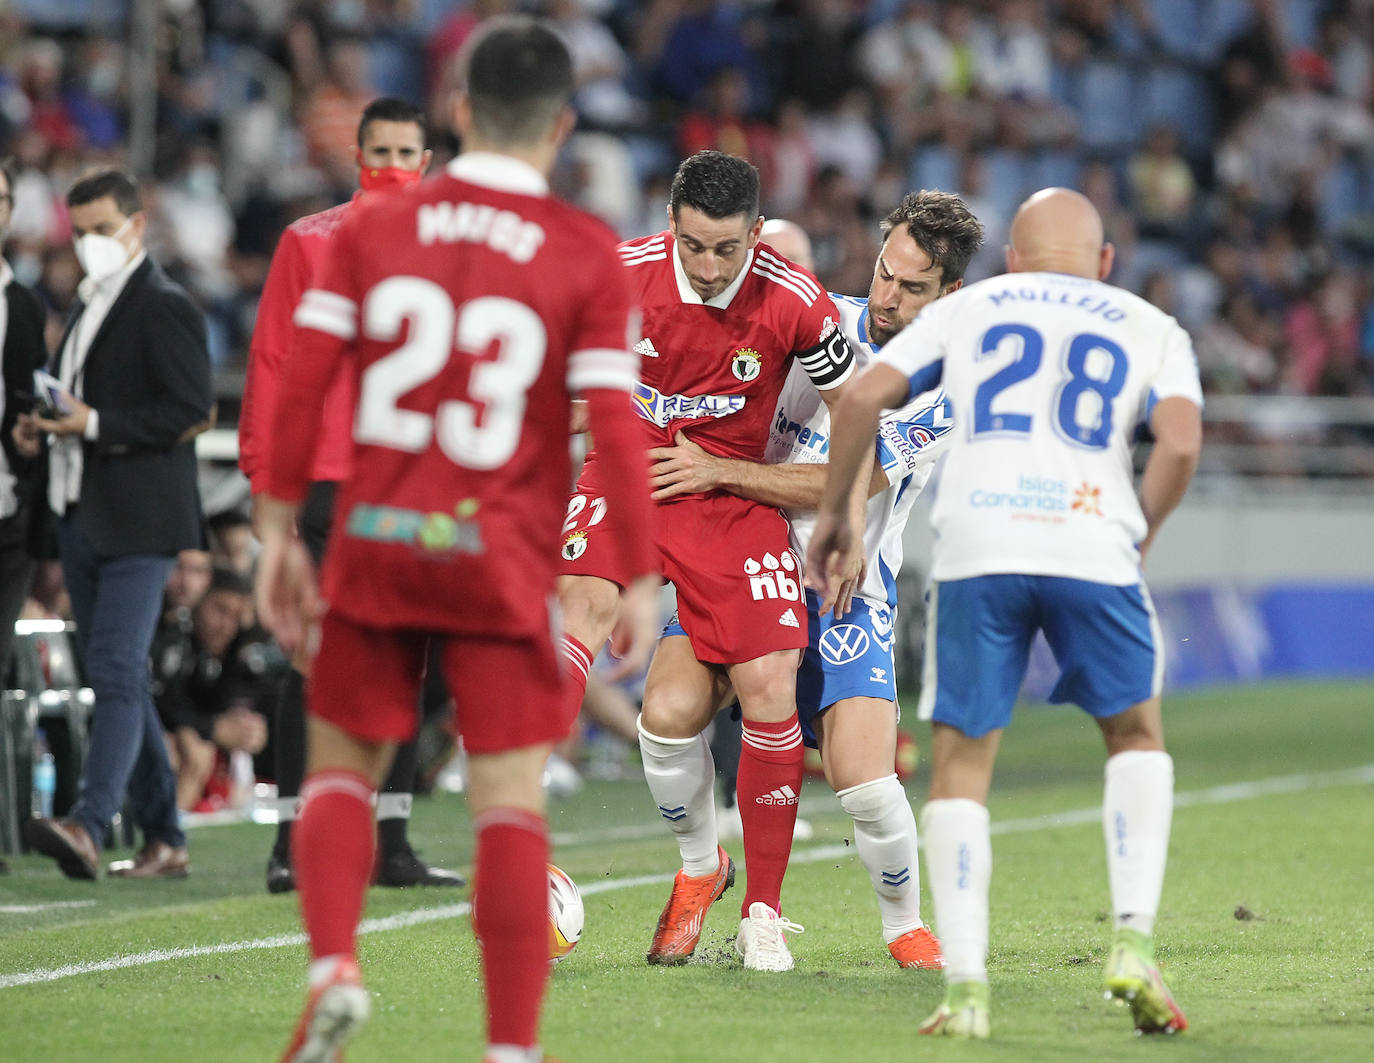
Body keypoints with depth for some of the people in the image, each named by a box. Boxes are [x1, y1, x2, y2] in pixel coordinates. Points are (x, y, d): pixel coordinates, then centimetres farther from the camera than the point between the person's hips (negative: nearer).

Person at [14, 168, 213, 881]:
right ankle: (162, 833, 17)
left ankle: (89, 824, -29)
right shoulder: (88, 308, 20)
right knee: (114, 677, 11)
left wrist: (94, 422, -20)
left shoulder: (164, 307, -7)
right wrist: (43, 429, 8)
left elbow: (191, 411, -16)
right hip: (81, 518, 9)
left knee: (116, 669, -18)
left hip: (137, 522, -9)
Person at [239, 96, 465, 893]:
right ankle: (292, 842, -1)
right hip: (327, 483, -3)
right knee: (315, 665, -4)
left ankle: (392, 842, 11)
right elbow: (273, 362, 1)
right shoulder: (309, 243, 3)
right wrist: (265, 474, -5)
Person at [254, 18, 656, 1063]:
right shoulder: (588, 253, -5)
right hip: (504, 562, -2)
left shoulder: (373, 228, 1)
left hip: (376, 545, 2)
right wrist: (639, 581, 0)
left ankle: (334, 968, -7)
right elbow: (616, 427, -7)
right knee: (511, 799, 2)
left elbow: (302, 382, 0)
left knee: (341, 766, 15)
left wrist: (280, 528, 8)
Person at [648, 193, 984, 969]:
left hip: (847, 590, -3)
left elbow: (842, 486, -16)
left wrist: (718, 471, -22)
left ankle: (906, 924, 11)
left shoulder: (945, 393, -8)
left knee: (864, 780, -18)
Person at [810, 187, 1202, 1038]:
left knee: (961, 765, 11)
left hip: (976, 549, 0)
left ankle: (965, 986, 0)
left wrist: (835, 511, 21)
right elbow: (1180, 443, 1)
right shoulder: (1152, 329, 21)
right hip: (1092, 544, 0)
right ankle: (1135, 941, 6)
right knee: (1136, 736, 22)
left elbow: (865, 397, 10)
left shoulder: (966, 309, 23)